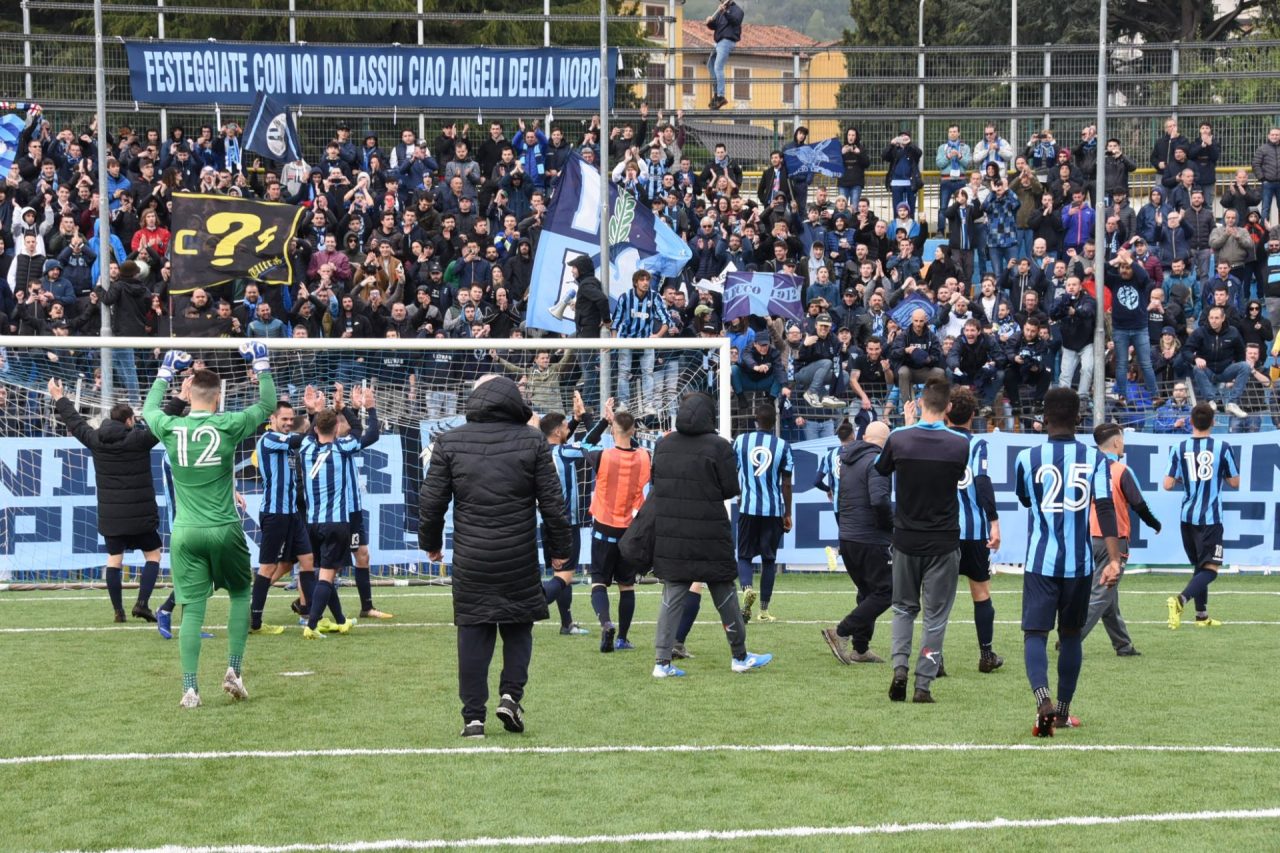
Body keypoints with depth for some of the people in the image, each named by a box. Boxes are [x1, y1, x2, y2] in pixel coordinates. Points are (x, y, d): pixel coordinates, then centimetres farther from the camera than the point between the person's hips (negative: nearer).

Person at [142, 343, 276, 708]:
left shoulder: (170, 428, -2)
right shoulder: (228, 426, -8)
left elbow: (148, 409, 22)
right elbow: (268, 405, 8)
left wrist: (165, 373, 32)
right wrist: (262, 366, 18)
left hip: (185, 533, 2)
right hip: (224, 530, -2)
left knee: (192, 609, 1)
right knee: (240, 595, 19)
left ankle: (190, 688, -3)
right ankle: (234, 670, 12)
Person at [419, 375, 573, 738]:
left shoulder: (449, 442, 0)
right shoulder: (532, 441, -1)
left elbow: (431, 501, 3)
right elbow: (552, 503, 0)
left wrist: (431, 543, 19)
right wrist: (560, 552, 9)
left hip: (470, 559, 1)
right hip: (520, 559, 0)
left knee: (473, 633, 5)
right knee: (518, 627, 14)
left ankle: (473, 716, 4)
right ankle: (511, 695, -1)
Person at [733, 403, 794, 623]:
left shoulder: (740, 441, 1)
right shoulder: (783, 446, -2)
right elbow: (786, 484, 0)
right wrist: (787, 514, 10)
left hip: (748, 508, 0)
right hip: (773, 509, 0)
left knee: (744, 555, 10)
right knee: (769, 559, 9)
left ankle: (747, 588, -20)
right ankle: (764, 610, 9)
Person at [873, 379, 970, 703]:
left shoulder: (899, 438, -10)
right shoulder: (960, 444, -11)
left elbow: (881, 468, 11)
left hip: (906, 539, 1)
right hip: (943, 542, -1)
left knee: (904, 607, 18)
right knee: (935, 615, 7)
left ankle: (899, 666, -1)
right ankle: (923, 684, 5)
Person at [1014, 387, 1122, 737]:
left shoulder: (1027, 458, -2)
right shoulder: (1095, 459, -1)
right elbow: (1105, 509, -10)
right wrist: (1114, 560, -14)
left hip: (1040, 561, -2)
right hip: (1079, 563, 2)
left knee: (1035, 633, -2)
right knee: (1071, 635, 17)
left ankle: (1043, 699, -28)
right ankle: (1063, 711, 26)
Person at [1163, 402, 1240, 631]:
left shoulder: (1179, 448, -2)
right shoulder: (1222, 447, -7)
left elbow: (1168, 485, -4)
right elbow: (1235, 482, 2)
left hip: (1188, 516, 4)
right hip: (1211, 517, -4)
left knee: (1199, 566, 19)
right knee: (1210, 569, -3)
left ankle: (1202, 615, 21)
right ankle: (1181, 599, -26)